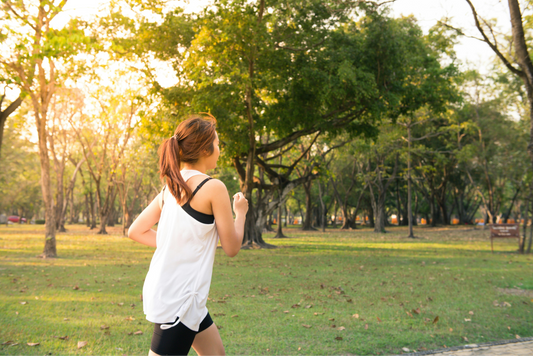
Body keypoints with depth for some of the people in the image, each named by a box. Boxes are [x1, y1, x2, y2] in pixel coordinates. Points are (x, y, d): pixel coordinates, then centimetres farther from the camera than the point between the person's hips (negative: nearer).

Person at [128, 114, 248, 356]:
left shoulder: (171, 186, 7)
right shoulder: (213, 188, -15)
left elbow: (136, 231, 12)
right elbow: (231, 247, -7)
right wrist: (241, 212, 8)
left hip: (162, 289, 9)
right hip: (178, 299, -9)